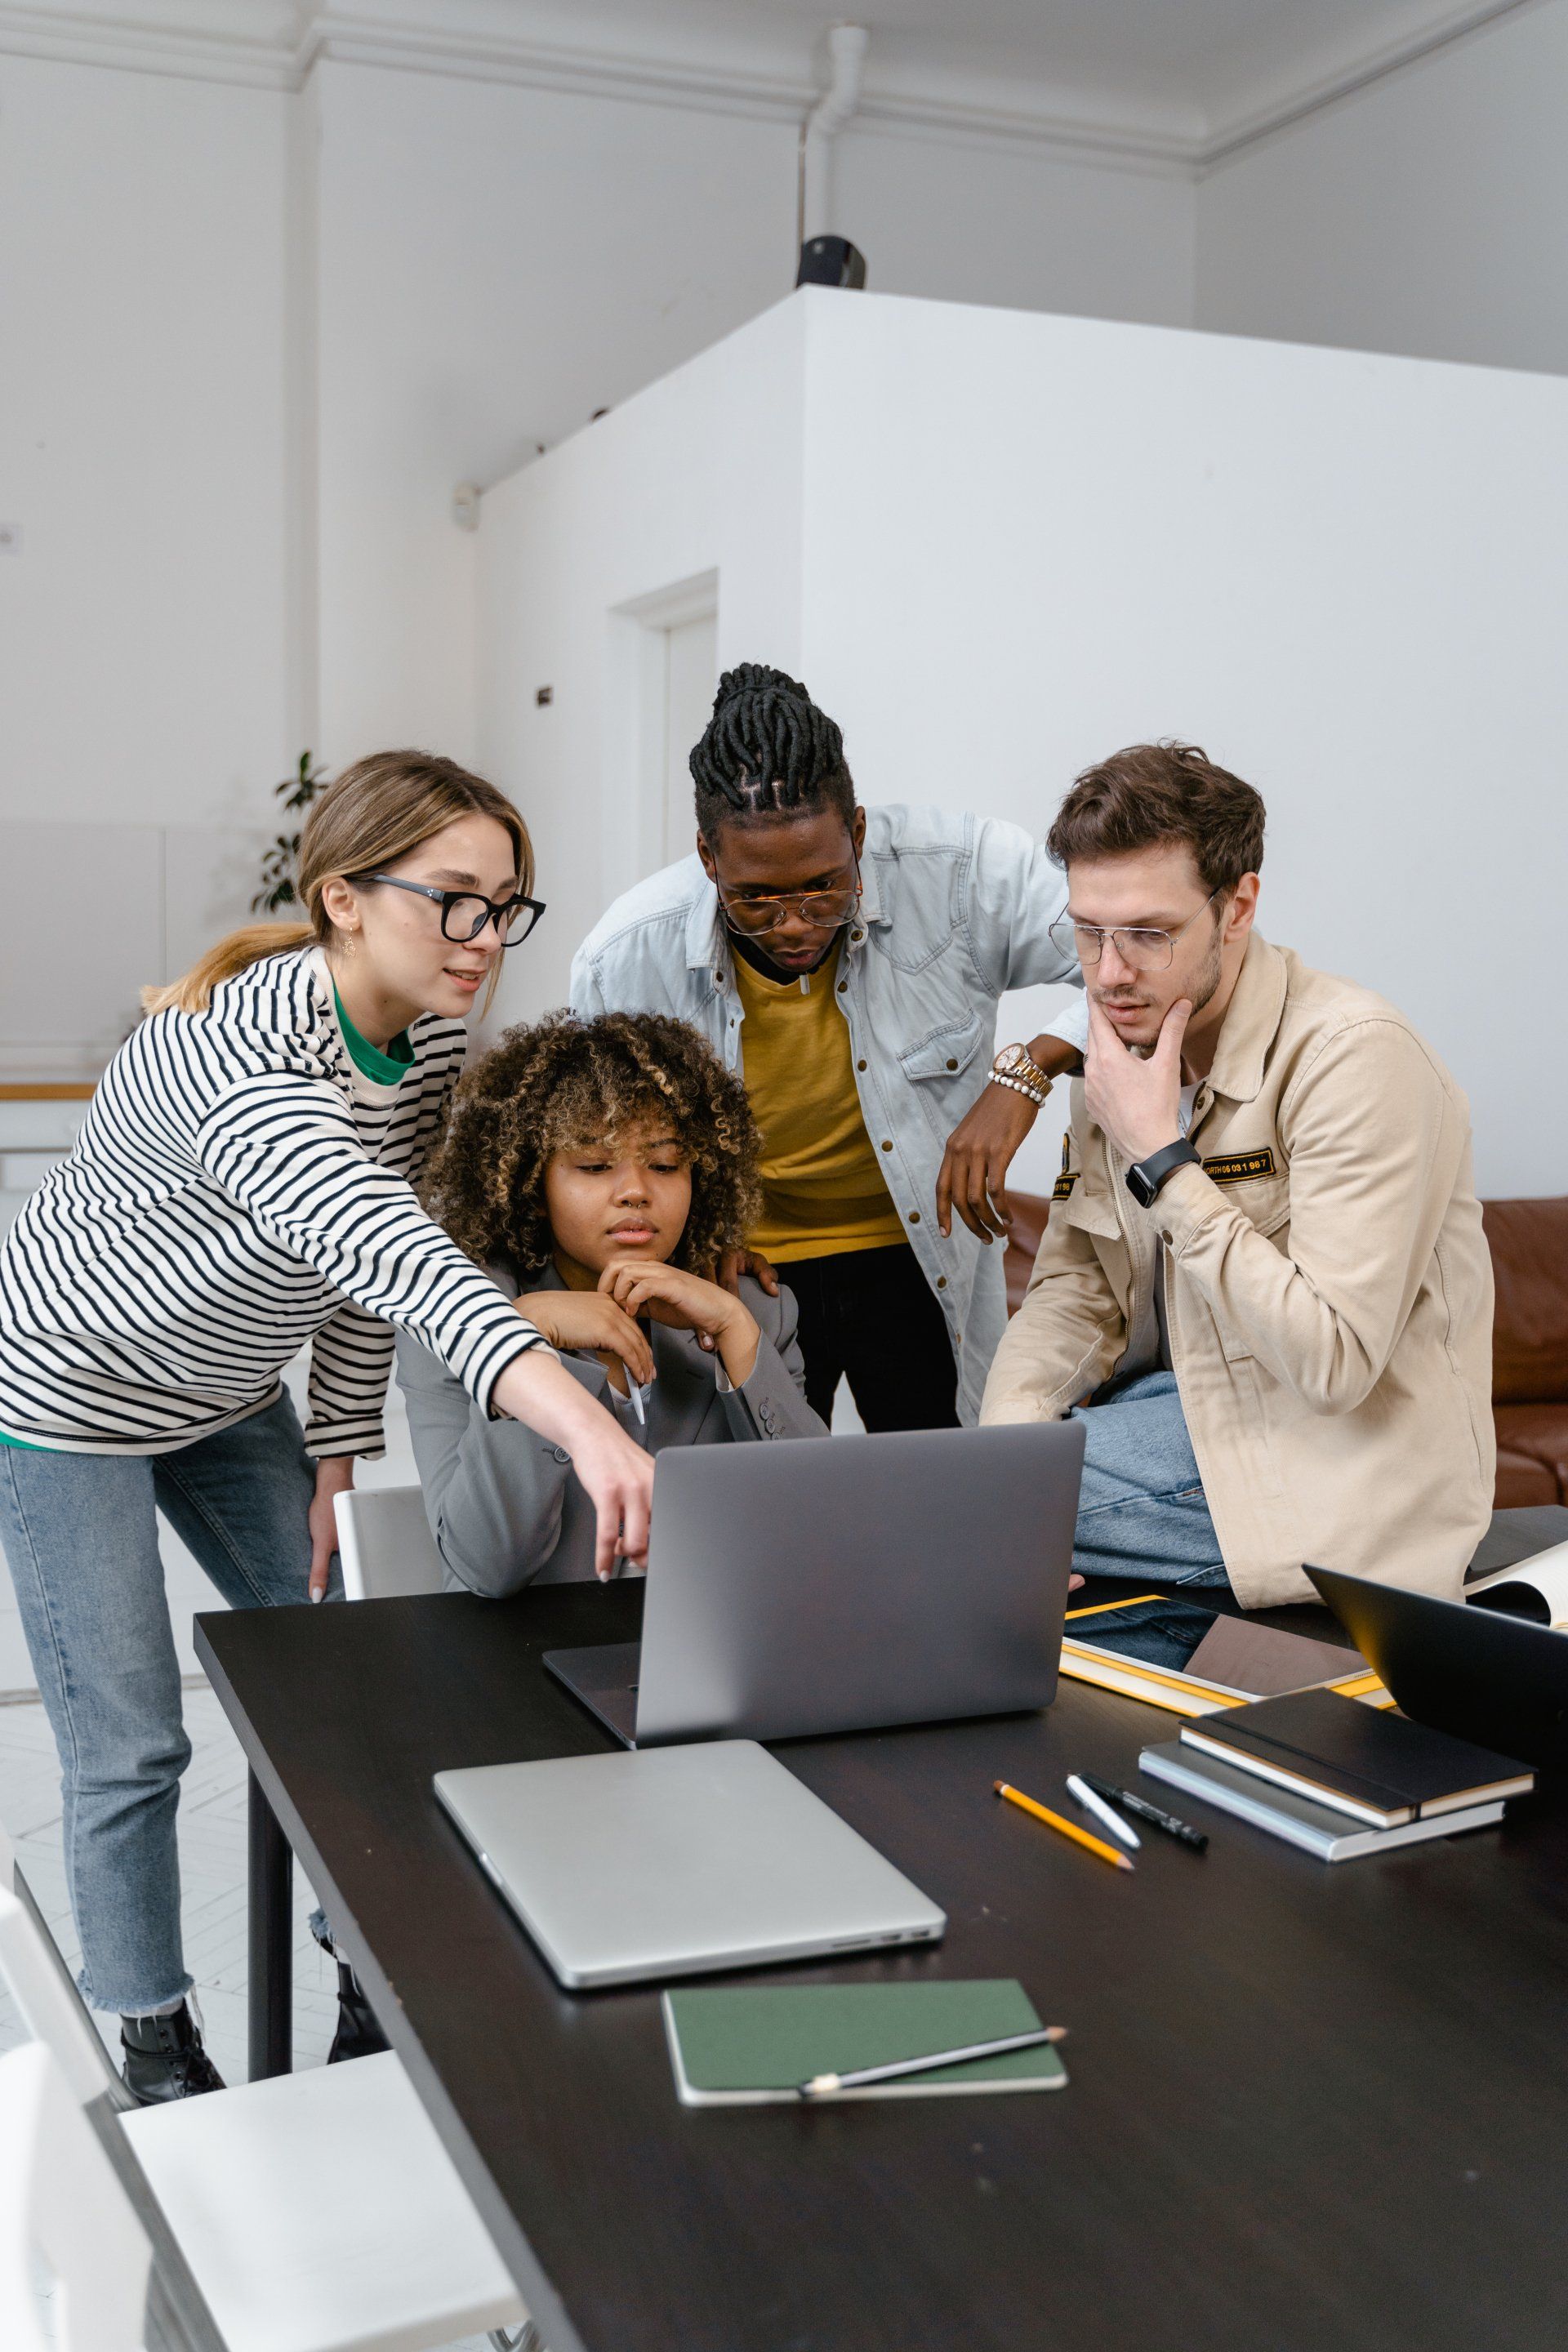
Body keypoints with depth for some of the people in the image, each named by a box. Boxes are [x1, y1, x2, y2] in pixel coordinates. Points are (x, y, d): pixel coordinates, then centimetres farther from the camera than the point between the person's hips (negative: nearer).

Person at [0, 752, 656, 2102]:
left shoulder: (433, 1036, -12)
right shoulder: (237, 1058, -38)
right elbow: (380, 1250, -55)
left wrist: (335, 1457, 0)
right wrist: (584, 1422, -68)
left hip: (226, 1390, 7)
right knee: (131, 1748, 0)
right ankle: (157, 2054, 20)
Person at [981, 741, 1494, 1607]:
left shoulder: (1356, 1057, -21)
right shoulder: (1124, 1043, 4)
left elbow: (1334, 1360, -26)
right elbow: (1074, 1288, 8)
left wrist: (1161, 1162, -24)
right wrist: (1005, 1427, -12)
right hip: (1183, 1399, 8)